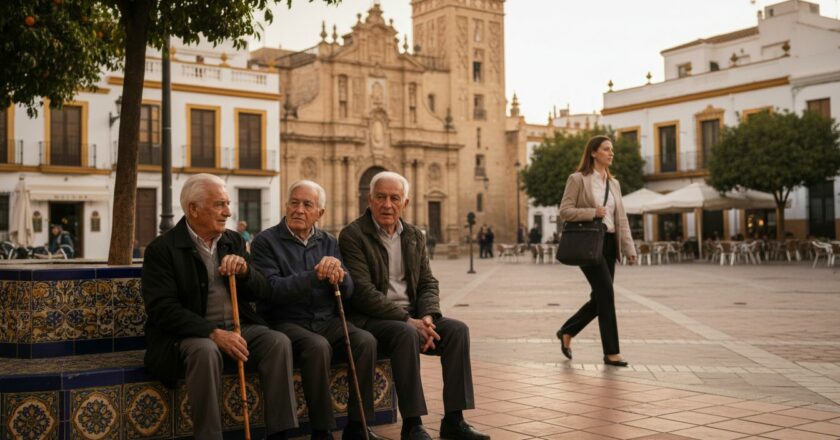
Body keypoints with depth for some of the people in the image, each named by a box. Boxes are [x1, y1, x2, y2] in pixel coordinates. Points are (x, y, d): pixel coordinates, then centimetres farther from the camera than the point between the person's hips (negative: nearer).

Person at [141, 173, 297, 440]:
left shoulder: (234, 241, 12)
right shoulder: (162, 249, -5)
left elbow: (261, 293, 10)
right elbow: (163, 309, -16)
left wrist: (244, 270, -13)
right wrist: (214, 333, -27)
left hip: (238, 328, 5)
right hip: (191, 333, -5)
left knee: (279, 342, -21)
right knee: (206, 351, -36)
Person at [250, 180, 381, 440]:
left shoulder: (329, 242, 13)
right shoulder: (266, 241, -1)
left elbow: (347, 292, 5)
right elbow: (272, 290, -15)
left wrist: (338, 273, -18)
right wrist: (315, 276, -24)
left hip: (327, 320, 5)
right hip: (286, 321, -5)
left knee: (366, 341, -22)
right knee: (318, 346, -34)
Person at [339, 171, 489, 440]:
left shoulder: (414, 236, 14)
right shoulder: (352, 236, -7)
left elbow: (428, 283, 12)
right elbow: (363, 292, -16)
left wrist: (428, 316, -11)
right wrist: (408, 320, -22)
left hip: (411, 317, 6)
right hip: (370, 319, -6)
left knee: (457, 330, -17)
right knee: (406, 334, -35)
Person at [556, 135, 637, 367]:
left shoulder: (613, 183, 16)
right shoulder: (578, 179, -3)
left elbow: (621, 218, 13)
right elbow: (564, 211, -8)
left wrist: (629, 248, 5)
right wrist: (593, 212, -18)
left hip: (609, 243, 7)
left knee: (600, 298, 7)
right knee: (606, 293, -13)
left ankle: (567, 332, 27)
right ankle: (611, 352, -5)